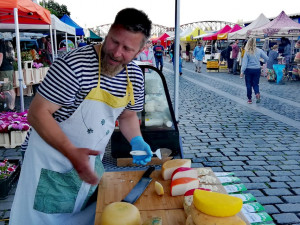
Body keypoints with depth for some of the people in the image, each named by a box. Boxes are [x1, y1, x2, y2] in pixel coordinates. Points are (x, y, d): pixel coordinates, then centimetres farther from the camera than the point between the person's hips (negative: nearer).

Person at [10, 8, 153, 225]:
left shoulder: (135, 76, -6)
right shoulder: (74, 64, -27)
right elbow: (38, 113, -25)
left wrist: (137, 141, -8)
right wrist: (72, 152, -34)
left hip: (91, 162, 6)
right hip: (54, 159, -5)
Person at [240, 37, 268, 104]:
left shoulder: (247, 52, -10)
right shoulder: (259, 51, -5)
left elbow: (244, 62, -13)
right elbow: (266, 58, -2)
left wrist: (242, 71, -10)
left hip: (248, 70, -2)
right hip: (257, 69, 2)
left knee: (248, 85, 9)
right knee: (255, 84, 13)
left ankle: (249, 99, 13)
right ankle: (257, 93, -15)